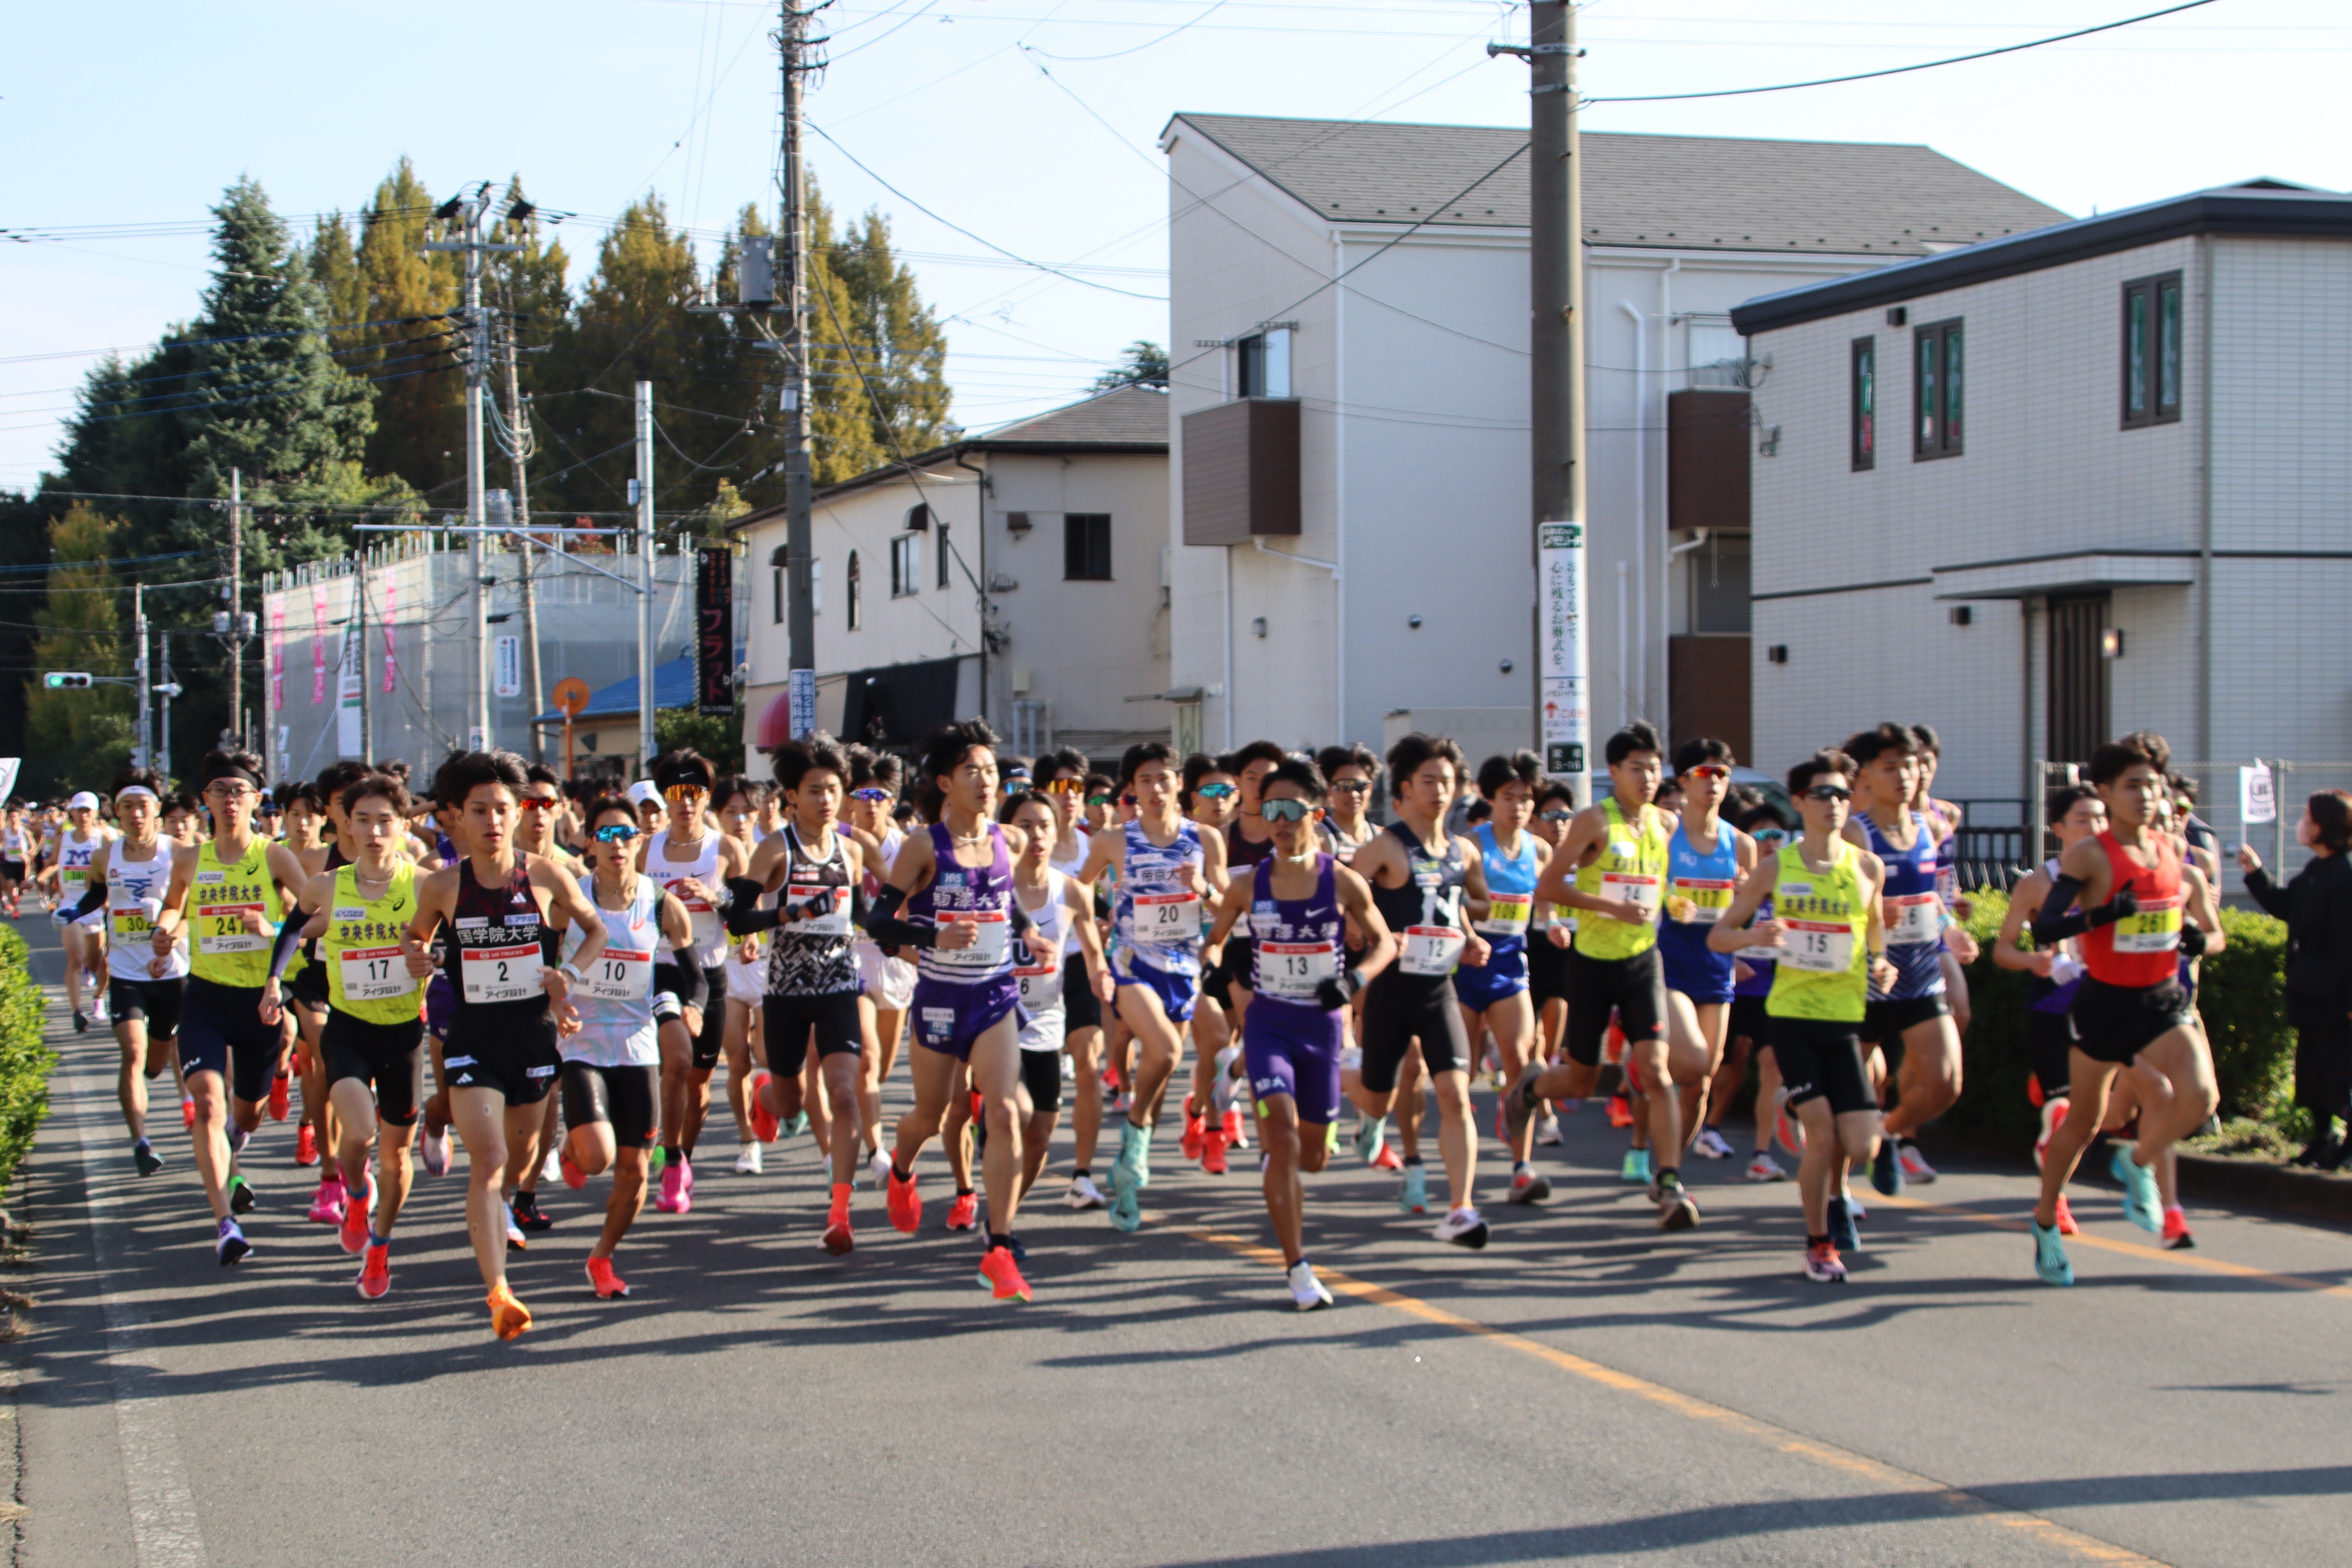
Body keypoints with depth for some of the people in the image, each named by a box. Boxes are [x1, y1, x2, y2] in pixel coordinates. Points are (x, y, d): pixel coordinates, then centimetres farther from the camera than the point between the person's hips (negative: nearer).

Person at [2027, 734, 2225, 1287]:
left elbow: (2215, 934, 16)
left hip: (2163, 999, 3)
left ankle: (2138, 1163, 11)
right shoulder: (2089, 857, -11)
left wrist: (2200, 939, -7)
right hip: (2105, 1002, -3)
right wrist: (2106, 914, -33)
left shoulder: (2175, 854, 4)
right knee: (2084, 1120, 8)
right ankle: (2046, 1222, 30)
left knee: (2200, 1096, -20)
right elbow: (2044, 930, -20)